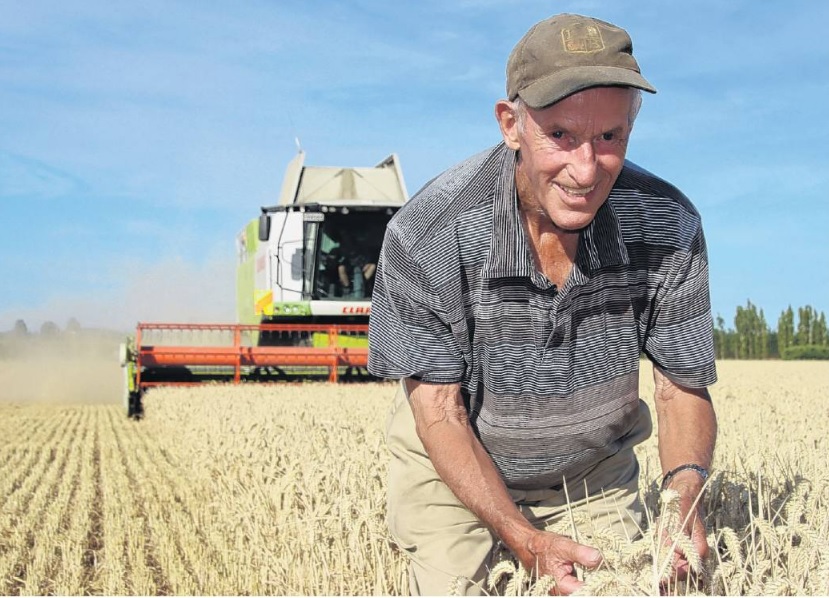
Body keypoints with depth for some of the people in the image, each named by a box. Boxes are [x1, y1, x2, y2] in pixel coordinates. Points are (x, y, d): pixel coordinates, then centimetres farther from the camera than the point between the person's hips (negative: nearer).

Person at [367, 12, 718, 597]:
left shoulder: (668, 226, -22)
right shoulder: (428, 234, -29)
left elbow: (683, 387, -12)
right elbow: (440, 409, -22)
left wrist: (687, 484, -33)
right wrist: (524, 539, -32)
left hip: (594, 477, 2)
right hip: (454, 472, -2)